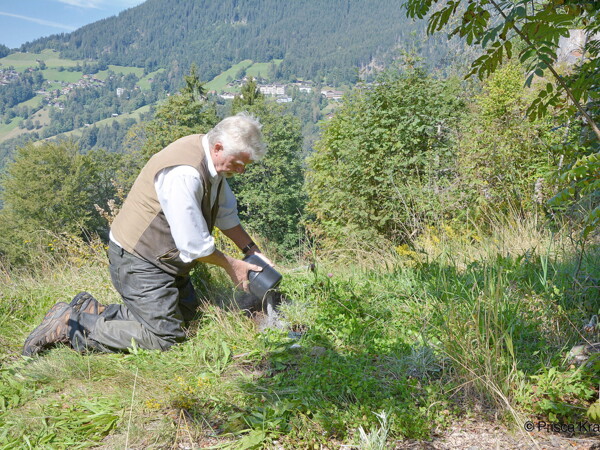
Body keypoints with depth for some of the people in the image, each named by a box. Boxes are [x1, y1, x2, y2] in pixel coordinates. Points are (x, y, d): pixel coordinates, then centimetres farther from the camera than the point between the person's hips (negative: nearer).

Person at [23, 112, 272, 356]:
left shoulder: (213, 159, 1)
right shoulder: (184, 173, -31)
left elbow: (226, 214, 15)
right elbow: (194, 244, -25)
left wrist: (252, 250, 6)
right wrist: (231, 265, -10)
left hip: (165, 257, 10)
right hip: (138, 260, -10)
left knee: (187, 312, 18)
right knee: (164, 336, -11)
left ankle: (92, 311, 17)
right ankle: (70, 324, -2)